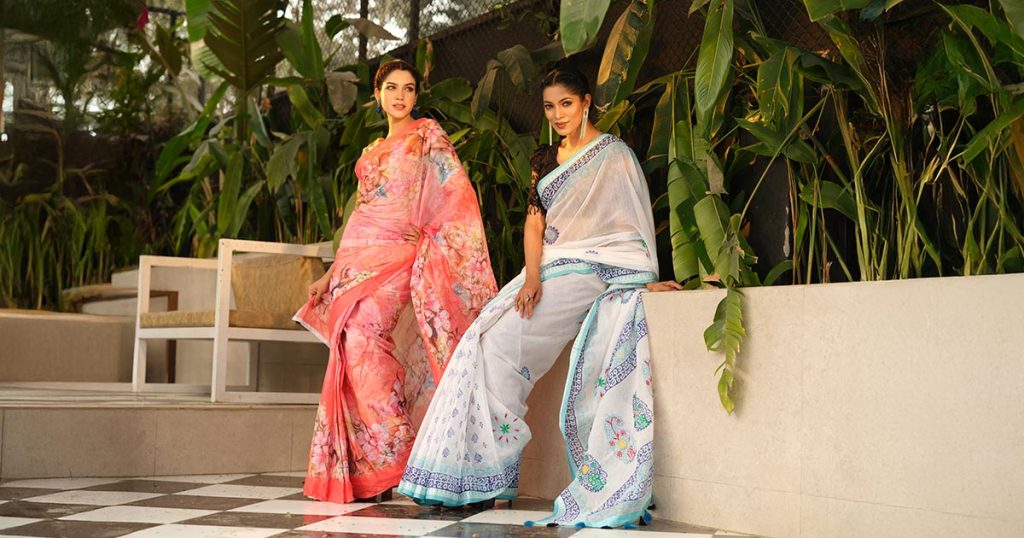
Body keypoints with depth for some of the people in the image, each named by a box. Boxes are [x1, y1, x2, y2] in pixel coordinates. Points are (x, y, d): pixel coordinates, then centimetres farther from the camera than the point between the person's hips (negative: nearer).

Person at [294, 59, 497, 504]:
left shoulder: (428, 134, 6)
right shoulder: (373, 151, 23)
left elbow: (457, 193, -4)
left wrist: (434, 244, -17)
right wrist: (331, 274, 22)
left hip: (398, 253, -6)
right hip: (357, 254, 7)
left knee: (363, 335, -25)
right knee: (351, 347, -1)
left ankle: (395, 455, -20)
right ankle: (356, 470, 4)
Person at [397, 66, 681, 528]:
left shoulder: (612, 153, 1)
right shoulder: (545, 160, 17)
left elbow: (637, 219, 0)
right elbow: (534, 221, 7)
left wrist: (646, 278, -3)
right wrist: (532, 277, -9)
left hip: (592, 269, -6)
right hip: (548, 267, 6)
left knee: (503, 338, -19)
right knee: (486, 337, -12)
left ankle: (492, 470, -11)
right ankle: (478, 472, -10)